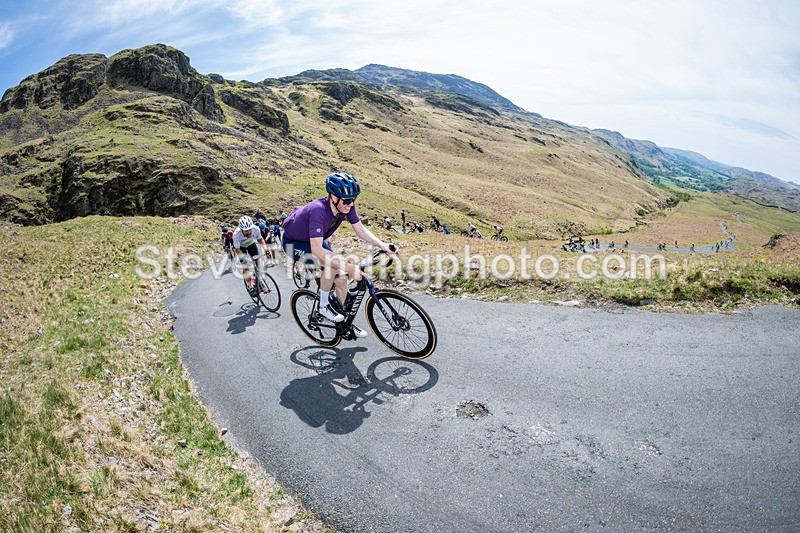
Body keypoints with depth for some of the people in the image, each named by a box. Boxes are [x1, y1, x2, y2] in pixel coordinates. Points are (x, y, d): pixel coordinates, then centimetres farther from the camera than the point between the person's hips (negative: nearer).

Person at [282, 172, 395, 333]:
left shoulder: (346, 206, -19)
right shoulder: (318, 210, -41)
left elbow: (361, 230, -8)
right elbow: (317, 251, -44)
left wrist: (382, 245, -23)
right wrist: (349, 267, -48)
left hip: (315, 240, 7)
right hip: (294, 243, -7)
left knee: (341, 279, 0)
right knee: (333, 263, -31)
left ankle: (344, 321, 18)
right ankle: (324, 306, -10)